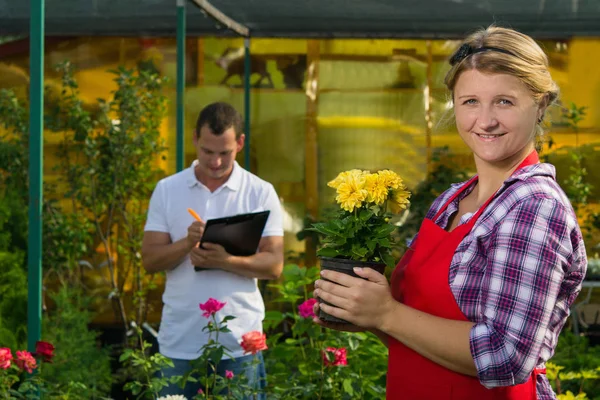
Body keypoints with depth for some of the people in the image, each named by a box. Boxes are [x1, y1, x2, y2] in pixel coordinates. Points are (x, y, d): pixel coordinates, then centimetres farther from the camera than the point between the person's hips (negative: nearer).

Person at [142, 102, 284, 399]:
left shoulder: (261, 193, 1)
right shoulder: (167, 190, 5)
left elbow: (274, 265, -3)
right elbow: (150, 260, 2)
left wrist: (226, 262, -21)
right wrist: (187, 243, -18)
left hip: (240, 343, -1)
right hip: (179, 342, 1)